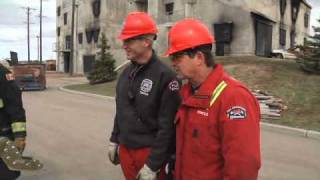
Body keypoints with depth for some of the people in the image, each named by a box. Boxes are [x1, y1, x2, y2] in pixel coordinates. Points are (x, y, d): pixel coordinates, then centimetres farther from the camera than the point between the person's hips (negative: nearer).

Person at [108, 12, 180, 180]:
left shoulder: (165, 76, -17)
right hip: (125, 150, 7)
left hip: (149, 152, -6)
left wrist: (152, 165, -17)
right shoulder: (126, 73, 6)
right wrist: (114, 140, 15)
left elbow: (167, 127, -18)